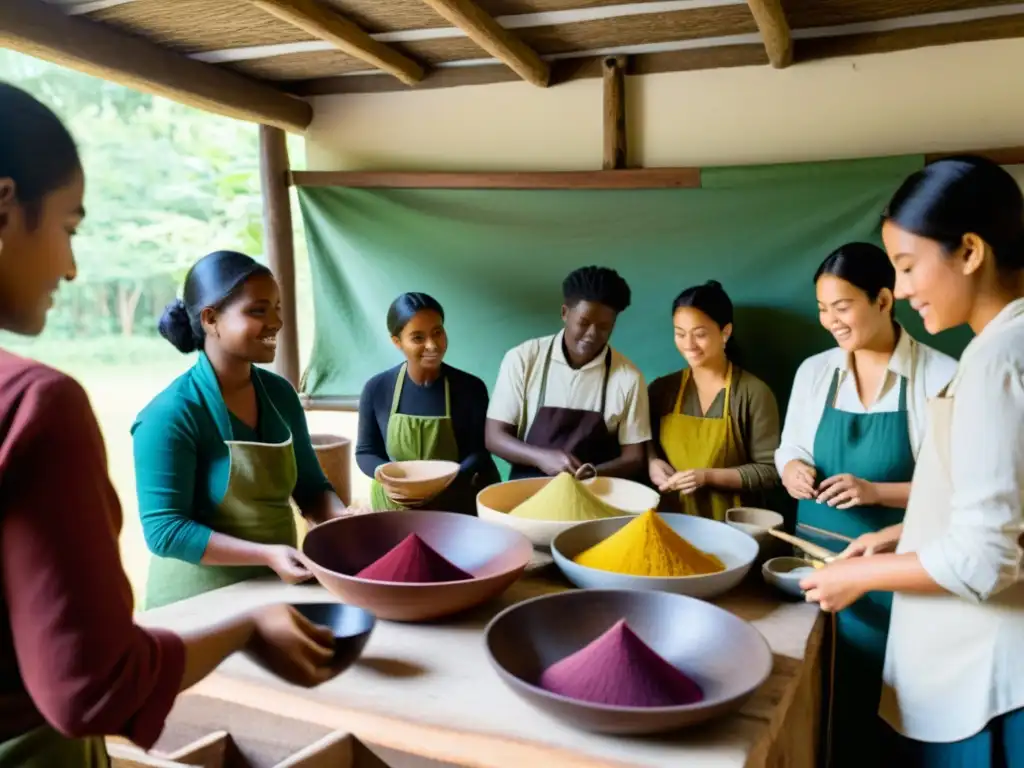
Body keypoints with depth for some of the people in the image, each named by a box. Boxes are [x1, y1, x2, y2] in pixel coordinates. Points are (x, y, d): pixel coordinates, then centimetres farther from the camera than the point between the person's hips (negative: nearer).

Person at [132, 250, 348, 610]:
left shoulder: (280, 394, -2)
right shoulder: (171, 414, -19)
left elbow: (310, 486, 6)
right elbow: (164, 530, -20)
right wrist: (267, 554, -27)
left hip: (277, 586, 6)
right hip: (199, 600, -6)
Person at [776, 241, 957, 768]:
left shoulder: (941, 378, -9)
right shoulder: (813, 371, 4)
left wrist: (876, 491, -21)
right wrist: (794, 471, -9)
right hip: (812, 554, 4)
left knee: (864, 698, 5)